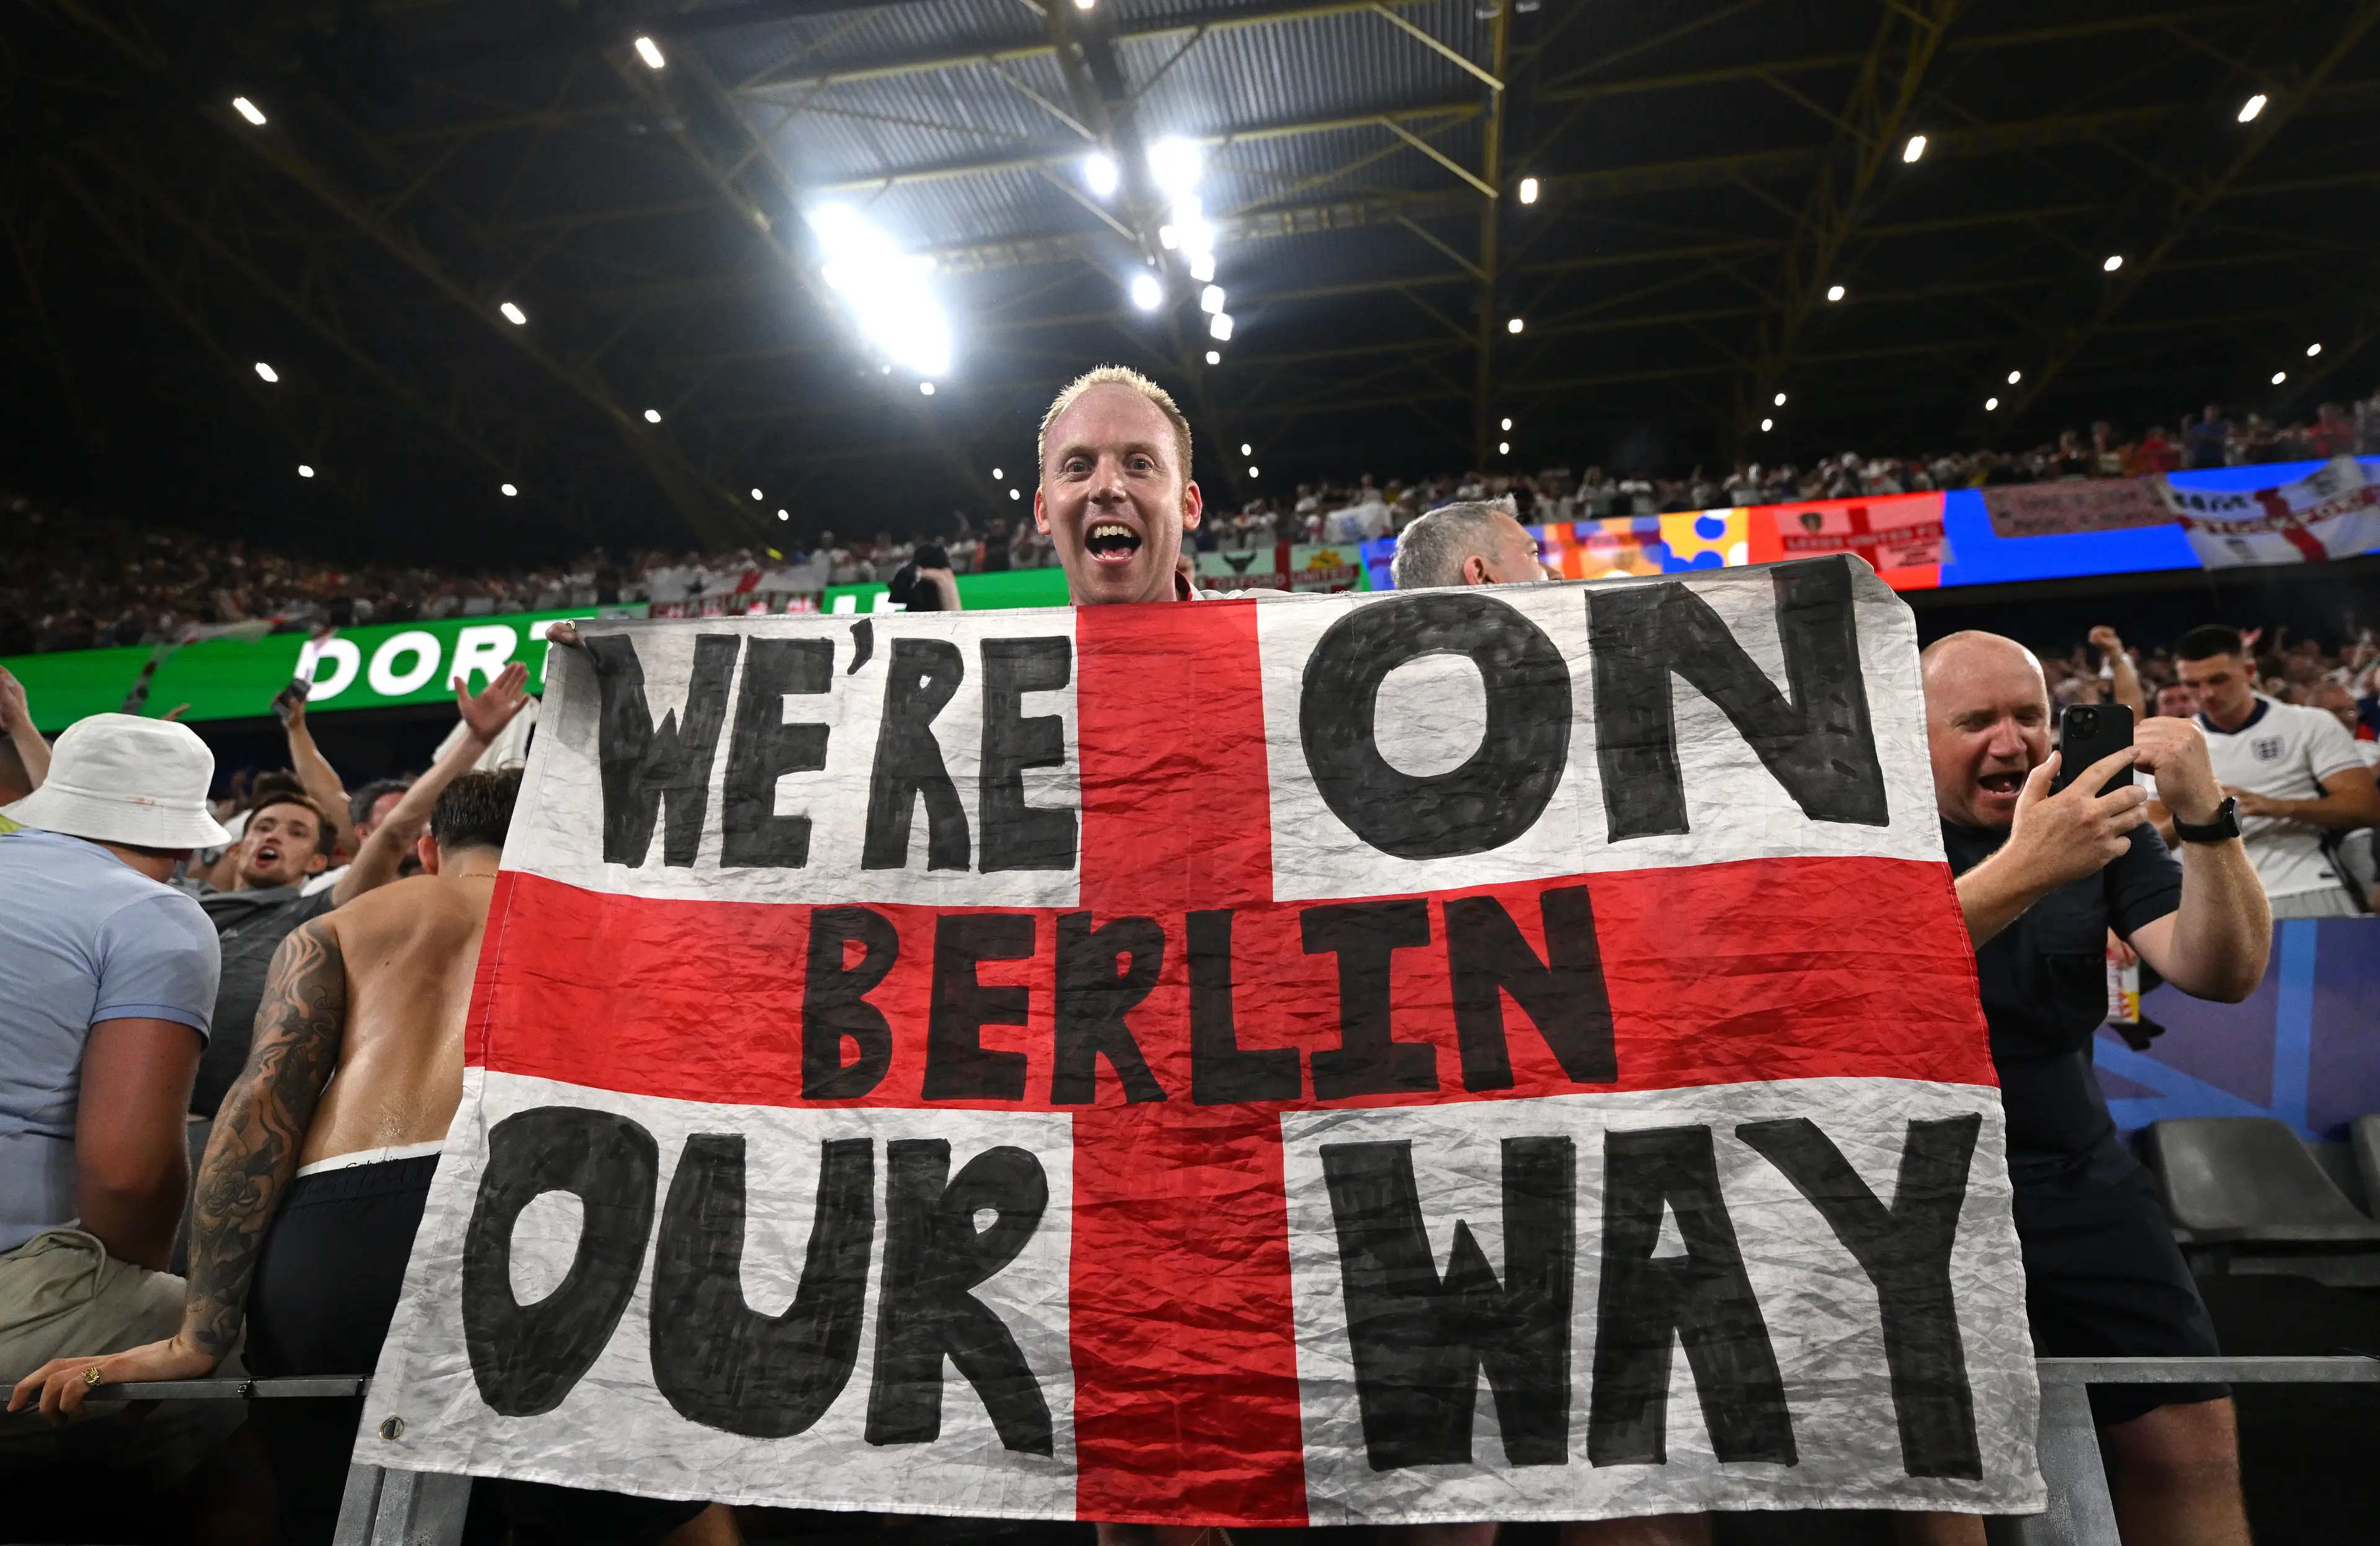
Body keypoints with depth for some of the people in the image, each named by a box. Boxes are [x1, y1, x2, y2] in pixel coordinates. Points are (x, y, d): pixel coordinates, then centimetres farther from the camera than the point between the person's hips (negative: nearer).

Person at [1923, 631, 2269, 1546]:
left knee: (2191, 1453, 6)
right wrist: (2025, 868, -36)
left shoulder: (2098, 819, 6)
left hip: (2073, 1183, 4)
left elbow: (2224, 975, -3)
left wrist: (2207, 820, -18)